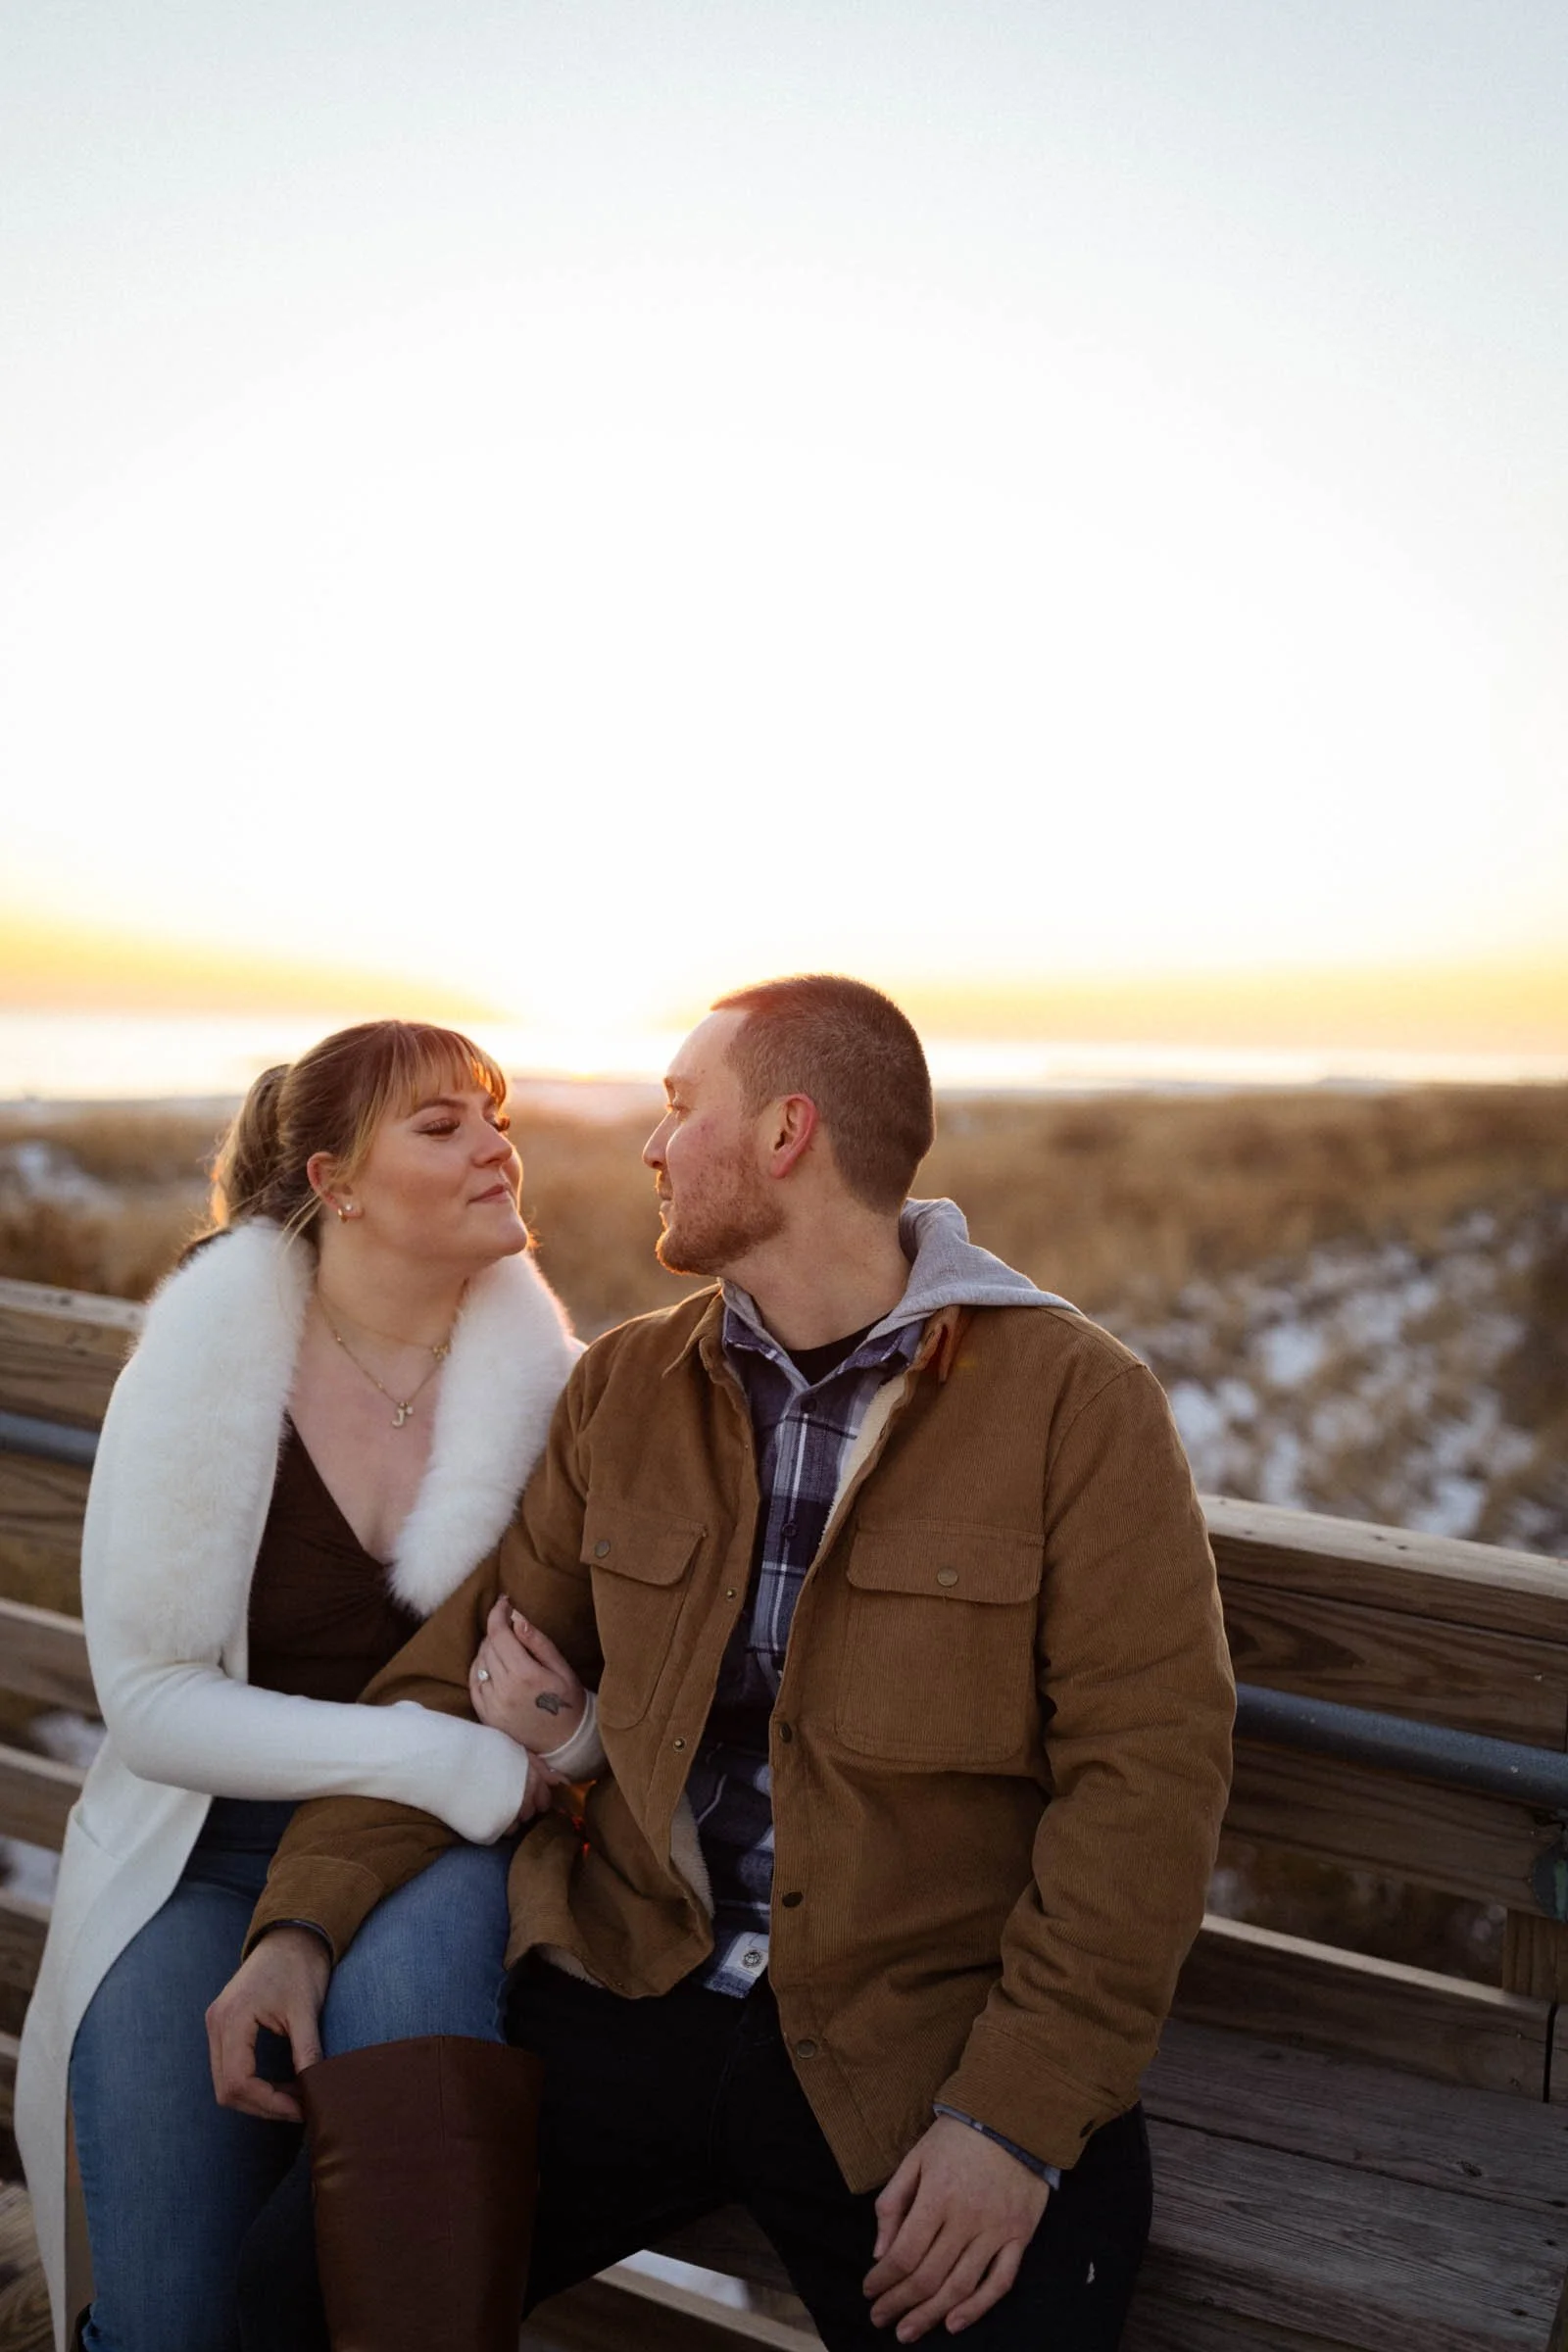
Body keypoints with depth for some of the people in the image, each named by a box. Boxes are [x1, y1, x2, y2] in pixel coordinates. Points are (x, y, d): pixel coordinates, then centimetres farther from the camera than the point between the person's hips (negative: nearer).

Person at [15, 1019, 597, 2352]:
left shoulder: (534, 1354, -3)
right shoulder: (204, 1353, -8)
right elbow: (148, 1698, -11)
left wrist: (559, 1715, -19)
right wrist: (442, 1758, -21)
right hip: (213, 1861, -1)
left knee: (411, 1970, -32)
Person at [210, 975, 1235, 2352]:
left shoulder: (1078, 1401, -6)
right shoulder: (624, 1389, 8)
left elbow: (1146, 1776, -10)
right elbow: (473, 1671, 10)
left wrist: (1019, 2114, -16)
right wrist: (304, 1918, -4)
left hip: (926, 2047, -2)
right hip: (628, 1996, 3)